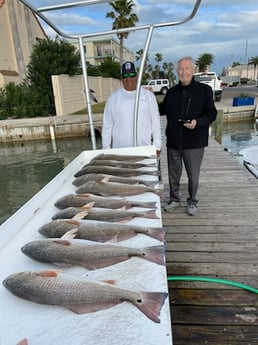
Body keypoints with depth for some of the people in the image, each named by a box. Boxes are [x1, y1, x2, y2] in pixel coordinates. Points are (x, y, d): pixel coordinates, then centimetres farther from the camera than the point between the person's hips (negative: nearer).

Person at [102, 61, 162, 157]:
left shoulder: (149, 95, 6)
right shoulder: (113, 98, 6)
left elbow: (155, 122, 7)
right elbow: (107, 125, 8)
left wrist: (157, 145, 4)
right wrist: (106, 148, 5)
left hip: (144, 150, 1)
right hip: (120, 150, 0)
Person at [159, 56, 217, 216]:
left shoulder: (204, 90, -4)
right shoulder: (171, 92, 9)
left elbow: (211, 114, -5)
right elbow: (162, 110, 21)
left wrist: (197, 122, -22)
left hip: (194, 142, -3)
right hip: (173, 142, 4)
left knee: (193, 175, 9)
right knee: (173, 174, 15)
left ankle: (192, 201, 30)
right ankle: (174, 199, 35)